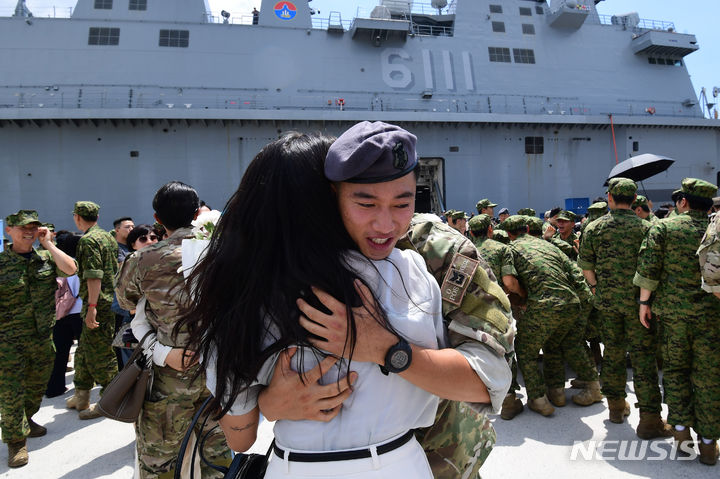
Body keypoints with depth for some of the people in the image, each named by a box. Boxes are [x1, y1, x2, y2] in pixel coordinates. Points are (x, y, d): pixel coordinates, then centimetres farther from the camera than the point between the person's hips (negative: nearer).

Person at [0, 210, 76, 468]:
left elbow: (70, 269, -16)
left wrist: (48, 243, -12)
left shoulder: (47, 258, 2)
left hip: (42, 337, 4)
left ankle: (26, 420, 43)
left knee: (37, 384, 19)